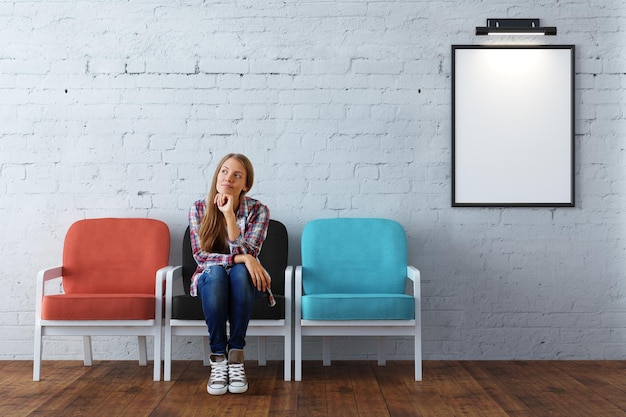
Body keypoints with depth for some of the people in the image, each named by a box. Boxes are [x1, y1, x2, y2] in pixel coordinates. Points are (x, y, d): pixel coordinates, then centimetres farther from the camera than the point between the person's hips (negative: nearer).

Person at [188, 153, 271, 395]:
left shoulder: (258, 211, -9)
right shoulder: (199, 209, -6)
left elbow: (245, 254, -20)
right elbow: (201, 256, -14)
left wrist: (229, 215, -28)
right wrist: (243, 258, -27)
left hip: (244, 284, 0)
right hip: (210, 283, 0)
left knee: (239, 271, -35)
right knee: (215, 271, -35)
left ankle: (236, 356, -30)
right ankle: (218, 357, -29)